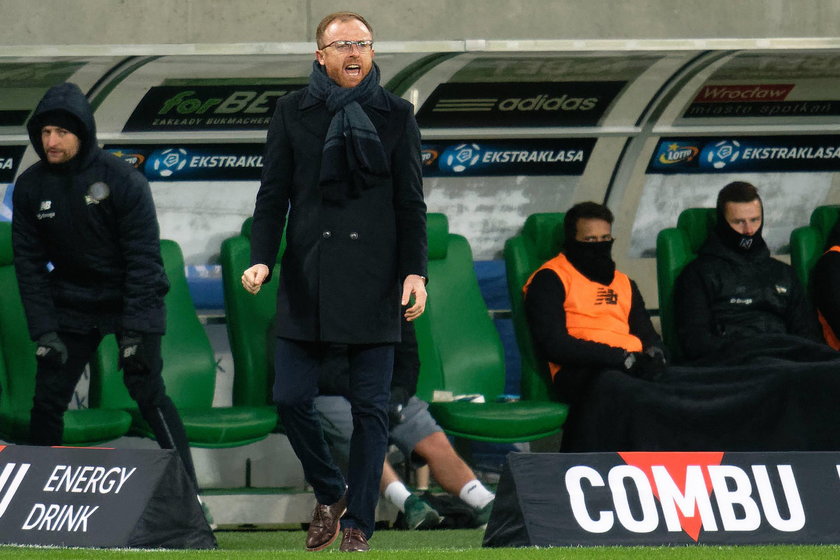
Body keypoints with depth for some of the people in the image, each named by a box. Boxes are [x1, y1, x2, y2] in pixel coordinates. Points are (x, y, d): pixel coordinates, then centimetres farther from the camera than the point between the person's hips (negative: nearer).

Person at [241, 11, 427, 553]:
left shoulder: (396, 114, 5)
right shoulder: (293, 112, 6)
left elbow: (411, 202, 5)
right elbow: (273, 194, 6)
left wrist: (415, 271, -5)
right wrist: (261, 259, -6)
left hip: (374, 282, -1)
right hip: (307, 279, 1)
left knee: (370, 407, -1)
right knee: (291, 397, -3)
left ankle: (357, 524, 8)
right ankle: (330, 492, 21)